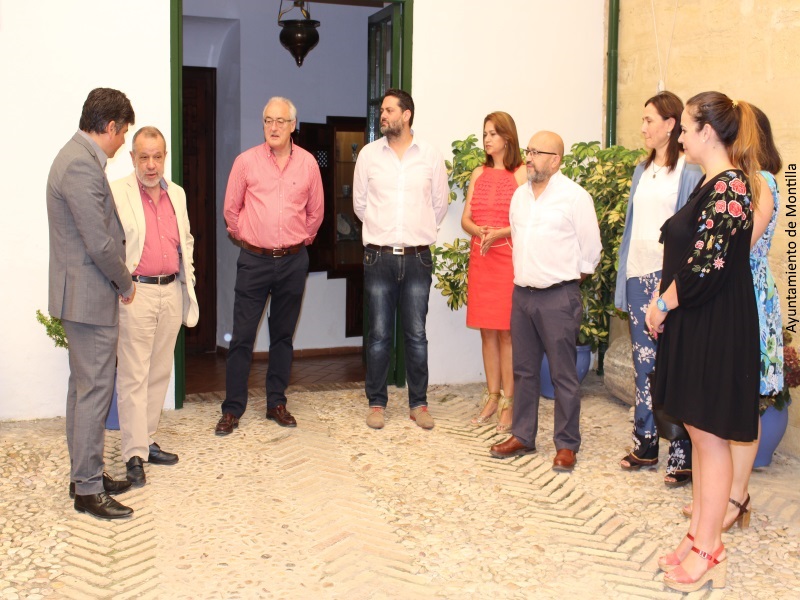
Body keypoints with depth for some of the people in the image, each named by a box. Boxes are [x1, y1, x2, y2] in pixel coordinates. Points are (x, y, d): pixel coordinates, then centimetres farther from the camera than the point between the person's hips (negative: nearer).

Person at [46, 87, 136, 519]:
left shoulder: (77, 157, 13)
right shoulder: (82, 165, -21)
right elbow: (100, 244, -23)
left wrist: (119, 278, 15)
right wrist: (126, 284, -8)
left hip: (83, 294, 11)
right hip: (90, 296, -11)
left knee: (83, 387, 17)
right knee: (94, 390, -4)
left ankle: (84, 473, 28)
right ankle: (88, 490, 5)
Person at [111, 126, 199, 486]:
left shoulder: (177, 194, 13)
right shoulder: (117, 194, -6)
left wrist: (188, 282, 17)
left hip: (171, 292, 6)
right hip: (136, 294, -6)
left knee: (160, 373, 12)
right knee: (133, 376, -3)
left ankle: (147, 440, 24)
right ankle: (134, 455, 2)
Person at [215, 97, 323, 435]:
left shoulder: (308, 163, 3)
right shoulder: (246, 161, -2)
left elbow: (315, 211, 14)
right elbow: (231, 208, 8)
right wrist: (244, 238, 12)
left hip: (293, 261, 2)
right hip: (254, 260, -2)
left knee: (283, 335, 11)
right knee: (242, 336, -2)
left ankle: (276, 403, 21)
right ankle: (232, 409, 6)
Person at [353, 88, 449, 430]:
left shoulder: (430, 156, 2)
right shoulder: (369, 154, 3)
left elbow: (440, 204, 12)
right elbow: (359, 203, 11)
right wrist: (382, 229, 12)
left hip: (417, 258, 0)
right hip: (379, 257, 0)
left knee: (416, 335, 5)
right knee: (379, 334, 4)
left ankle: (418, 404, 16)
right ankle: (376, 403, 16)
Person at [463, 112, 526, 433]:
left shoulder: (521, 173, -3)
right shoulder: (479, 174, 13)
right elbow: (465, 219, 10)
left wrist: (498, 233, -20)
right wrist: (479, 231, -10)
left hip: (509, 259, -5)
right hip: (480, 259, 5)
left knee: (506, 331, -3)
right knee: (487, 331, 8)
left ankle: (508, 401, 3)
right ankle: (492, 396, 16)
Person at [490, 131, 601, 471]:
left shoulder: (575, 196, -8)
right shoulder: (520, 195, 11)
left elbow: (590, 251, -4)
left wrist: (567, 279, 3)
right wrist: (526, 275, 16)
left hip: (558, 296, -6)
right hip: (522, 293, 6)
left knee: (563, 375, 0)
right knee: (524, 370, 13)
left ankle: (567, 445, 10)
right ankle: (522, 436, 24)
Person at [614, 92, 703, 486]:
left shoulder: (689, 172, -7)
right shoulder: (642, 171, 14)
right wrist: (622, 285, 13)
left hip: (669, 277, -7)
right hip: (638, 276, 7)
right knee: (644, 362, 12)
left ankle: (682, 454, 5)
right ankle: (645, 444, 23)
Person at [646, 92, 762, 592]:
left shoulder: (729, 186, -18)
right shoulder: (713, 184, 12)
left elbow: (708, 266, -23)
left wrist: (665, 304, -10)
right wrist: (663, 299, 5)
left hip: (715, 329, -10)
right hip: (694, 325, 10)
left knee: (711, 436, 0)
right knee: (699, 433, 15)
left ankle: (708, 551, 12)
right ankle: (701, 533, 27)